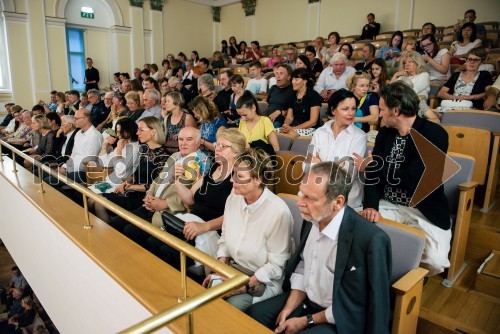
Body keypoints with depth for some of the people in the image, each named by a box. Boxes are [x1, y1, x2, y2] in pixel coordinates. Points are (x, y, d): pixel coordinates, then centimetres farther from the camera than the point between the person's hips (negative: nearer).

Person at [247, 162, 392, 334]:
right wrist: (289, 308, -5)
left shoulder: (370, 239, -29)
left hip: (338, 320, -6)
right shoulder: (311, 219, -7)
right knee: (254, 314, 3)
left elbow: (353, 305, -20)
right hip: (305, 300, 7)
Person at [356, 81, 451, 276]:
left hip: (424, 211, -4)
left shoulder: (434, 135, -16)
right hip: (388, 205, 4)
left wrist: (371, 166, -13)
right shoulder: (385, 132, 3)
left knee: (435, 261, -24)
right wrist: (371, 206, -19)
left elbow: (411, 180, -24)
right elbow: (373, 171, -2)